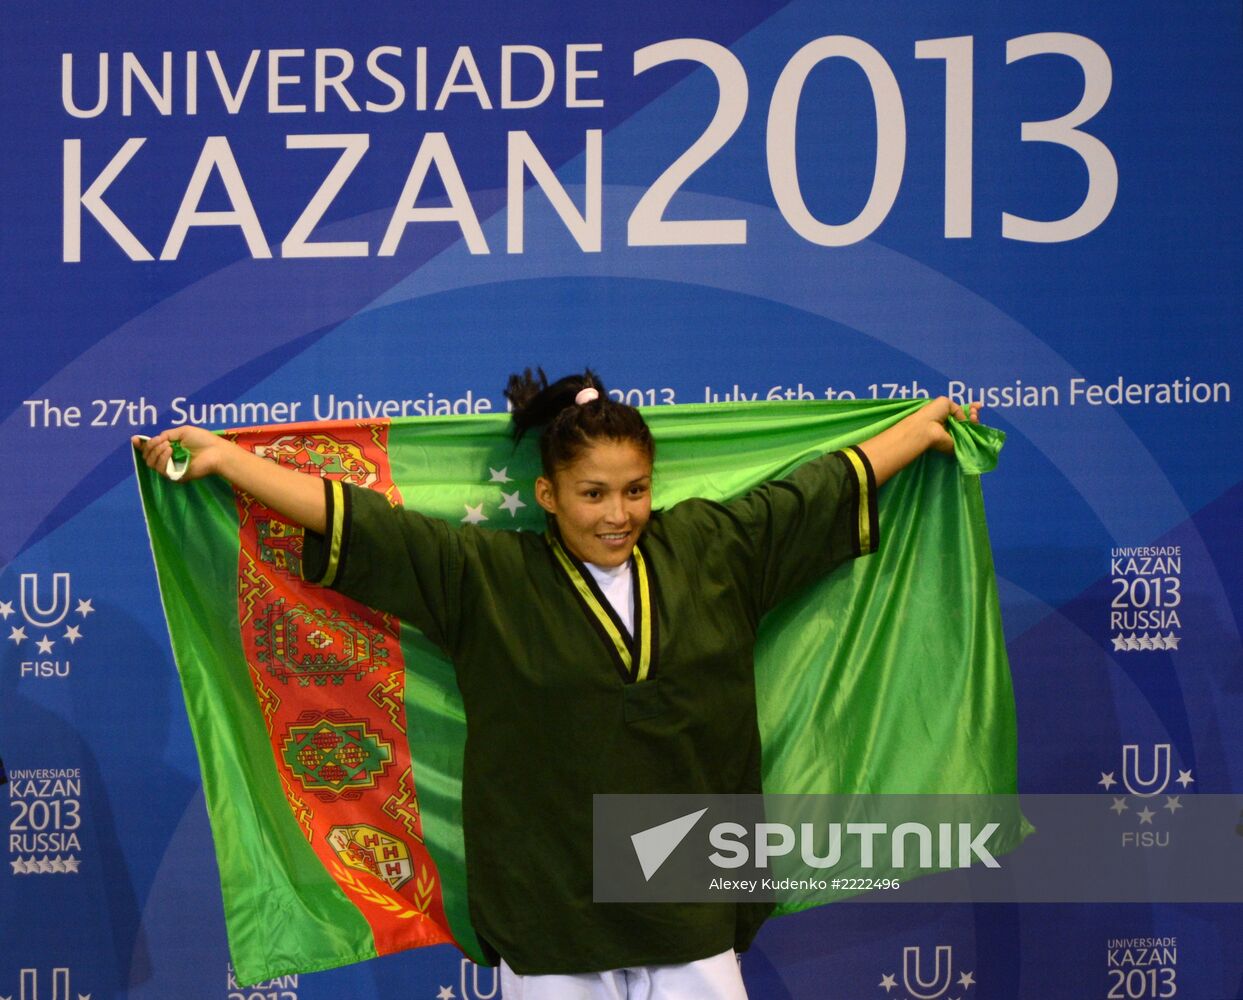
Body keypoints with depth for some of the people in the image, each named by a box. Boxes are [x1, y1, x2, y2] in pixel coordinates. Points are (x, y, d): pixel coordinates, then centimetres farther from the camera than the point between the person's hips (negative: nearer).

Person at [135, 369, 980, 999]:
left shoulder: (711, 551, 4)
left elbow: (821, 491, 14)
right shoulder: (486, 578, -3)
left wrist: (923, 426, 24)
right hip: (552, 906, -2)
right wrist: (227, 459, -7)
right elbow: (361, 524, -5)